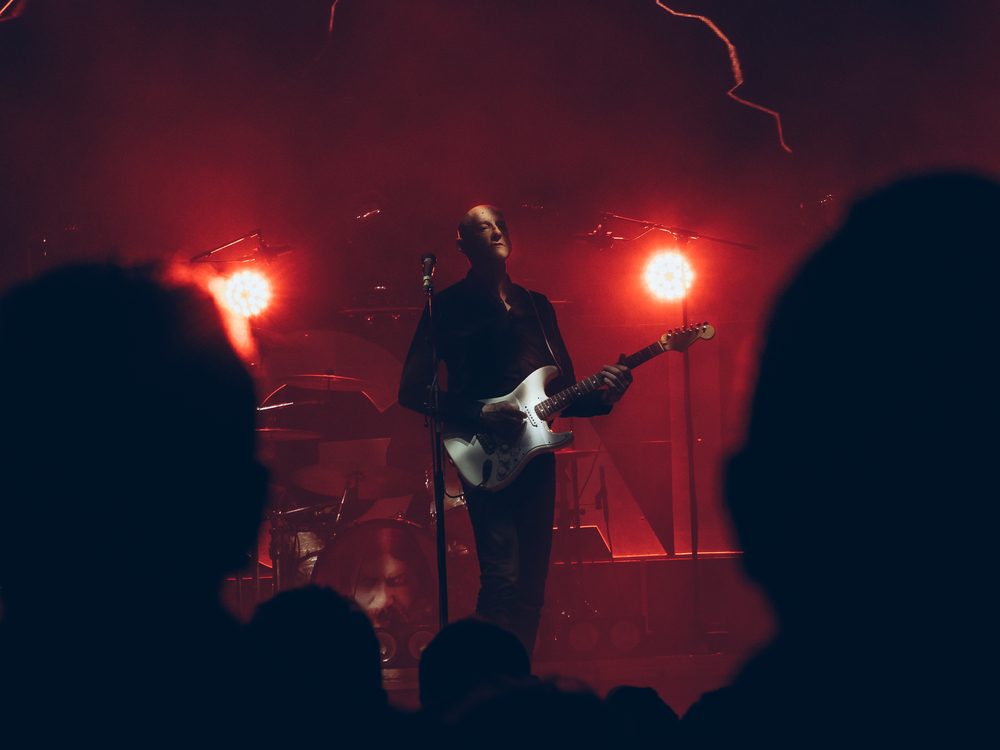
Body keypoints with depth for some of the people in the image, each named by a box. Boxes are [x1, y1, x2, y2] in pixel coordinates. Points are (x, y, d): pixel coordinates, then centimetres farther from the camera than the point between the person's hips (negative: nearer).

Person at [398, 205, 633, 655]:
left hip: (537, 457, 6)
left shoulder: (536, 307, 19)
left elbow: (564, 392, 20)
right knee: (503, 579, -17)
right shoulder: (448, 308, 1)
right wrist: (478, 414, -15)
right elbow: (412, 390, -4)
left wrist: (602, 394, -1)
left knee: (531, 587, 5)